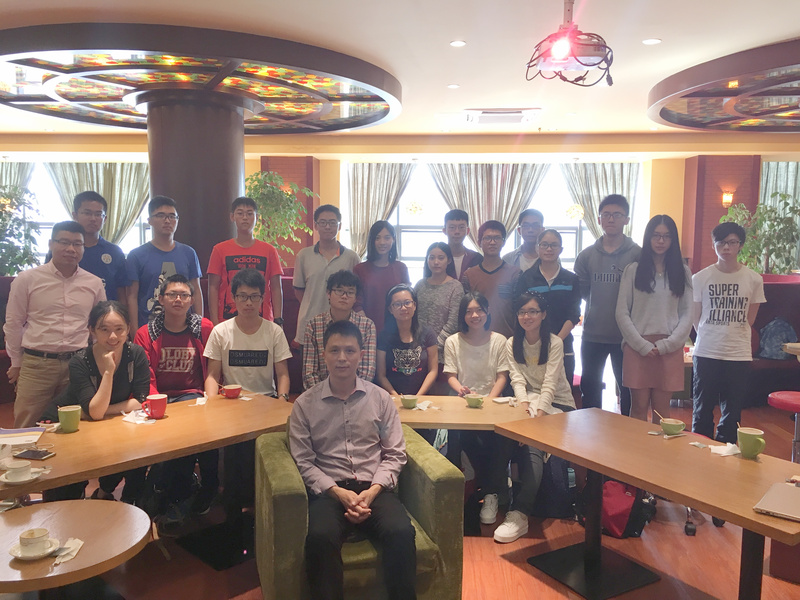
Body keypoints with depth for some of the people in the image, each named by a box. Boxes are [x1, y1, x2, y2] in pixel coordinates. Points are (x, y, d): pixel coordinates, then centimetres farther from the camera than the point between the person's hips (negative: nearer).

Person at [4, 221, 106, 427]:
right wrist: (16, 363, 9)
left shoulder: (94, 284, 6)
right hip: (36, 364, -1)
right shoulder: (27, 280, 0)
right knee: (27, 430, 3)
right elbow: (13, 324, 6)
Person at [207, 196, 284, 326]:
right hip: (227, 320, 0)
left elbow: (276, 288, 7)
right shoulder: (220, 250, 6)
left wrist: (278, 321, -1)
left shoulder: (269, 251, 7)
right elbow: (213, 288, 4)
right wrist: (215, 323, -4)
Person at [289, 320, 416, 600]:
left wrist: (373, 491, -9)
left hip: (375, 489, 1)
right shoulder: (305, 404, 4)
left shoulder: (380, 398, 8)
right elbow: (304, 461, 1)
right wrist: (338, 492, -12)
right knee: (320, 537, -33)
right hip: (329, 490, -1)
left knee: (401, 532, -28)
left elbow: (394, 455, 6)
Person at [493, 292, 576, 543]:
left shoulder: (555, 343, -6)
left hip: (557, 404, -3)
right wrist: (525, 405, -23)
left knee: (534, 444, -30)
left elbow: (550, 383, -15)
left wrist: (539, 413, -28)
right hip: (528, 401, 4)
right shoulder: (512, 344, 6)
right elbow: (517, 380, -3)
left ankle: (519, 513, -35)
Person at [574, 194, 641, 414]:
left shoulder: (638, 254, -3)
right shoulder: (586, 255, 5)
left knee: (629, 390, 7)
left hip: (626, 336, -3)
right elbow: (579, 292, 7)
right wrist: (598, 306, -1)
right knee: (590, 388, 13)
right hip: (592, 335, 3)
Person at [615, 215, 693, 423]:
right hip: (637, 347, -1)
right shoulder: (633, 270, 4)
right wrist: (642, 345, -8)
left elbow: (687, 314, 6)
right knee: (639, 406, 1)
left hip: (670, 349, 1)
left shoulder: (683, 273, 9)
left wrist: (666, 345, -6)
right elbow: (622, 313, 0)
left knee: (661, 409, 5)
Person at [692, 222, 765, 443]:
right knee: (702, 409, 8)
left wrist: (730, 335, 8)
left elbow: (749, 319, 9)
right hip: (706, 353, -1)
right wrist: (709, 339, 7)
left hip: (739, 355, 1)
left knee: (732, 412, 9)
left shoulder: (754, 279, 0)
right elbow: (696, 319, 6)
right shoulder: (700, 278, -3)